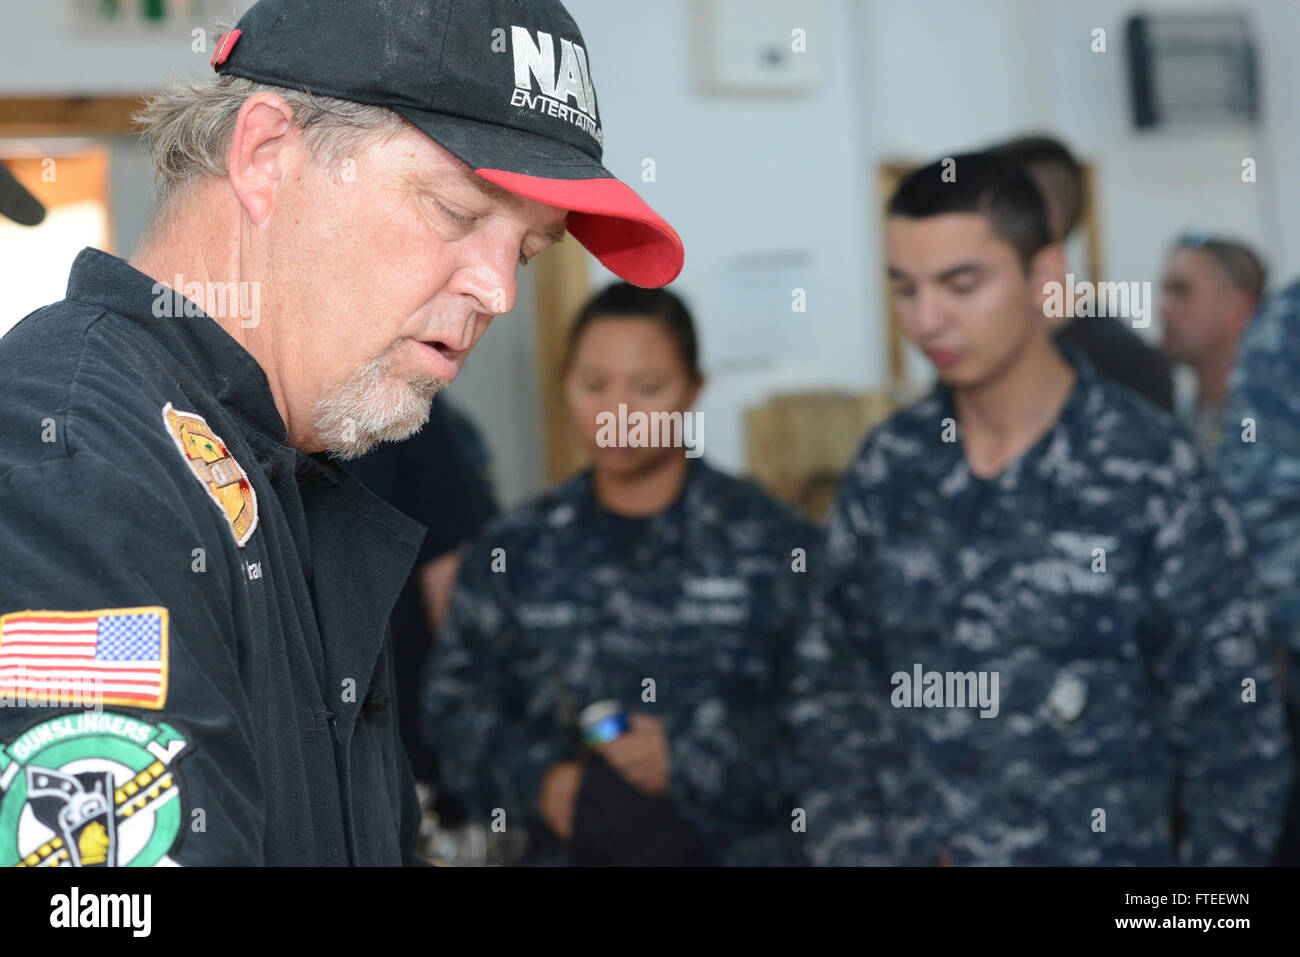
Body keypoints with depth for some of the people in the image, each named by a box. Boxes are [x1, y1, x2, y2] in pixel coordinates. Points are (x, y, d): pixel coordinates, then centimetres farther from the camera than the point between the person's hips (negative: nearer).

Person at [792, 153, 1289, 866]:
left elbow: (1232, 730, -2)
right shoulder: (886, 467, 6)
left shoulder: (1153, 472, -5)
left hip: (1092, 849, -3)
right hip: (900, 847, 3)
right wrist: (856, 848, 2)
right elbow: (834, 686, 12)